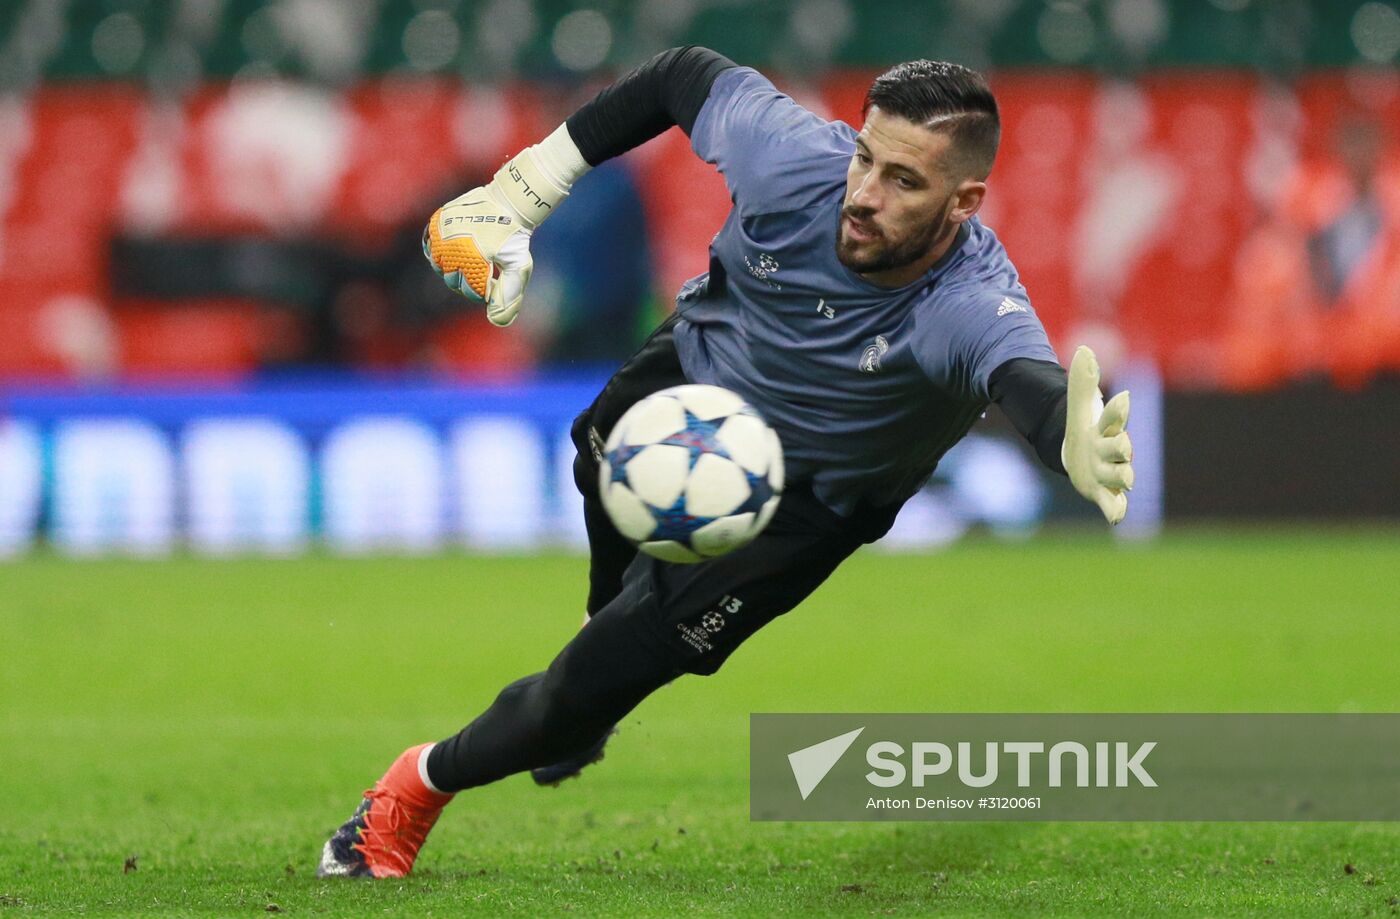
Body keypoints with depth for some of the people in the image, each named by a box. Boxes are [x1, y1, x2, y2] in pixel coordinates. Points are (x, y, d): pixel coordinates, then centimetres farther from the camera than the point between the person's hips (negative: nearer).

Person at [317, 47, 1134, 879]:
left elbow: (1029, 378, -63)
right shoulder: (799, 157, -31)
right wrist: (521, 193, -8)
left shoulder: (971, 305, -41)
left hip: (801, 506, -3)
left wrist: (1073, 444, -88)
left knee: (597, 682, -6)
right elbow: (687, 76, -11)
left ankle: (428, 782, 22)